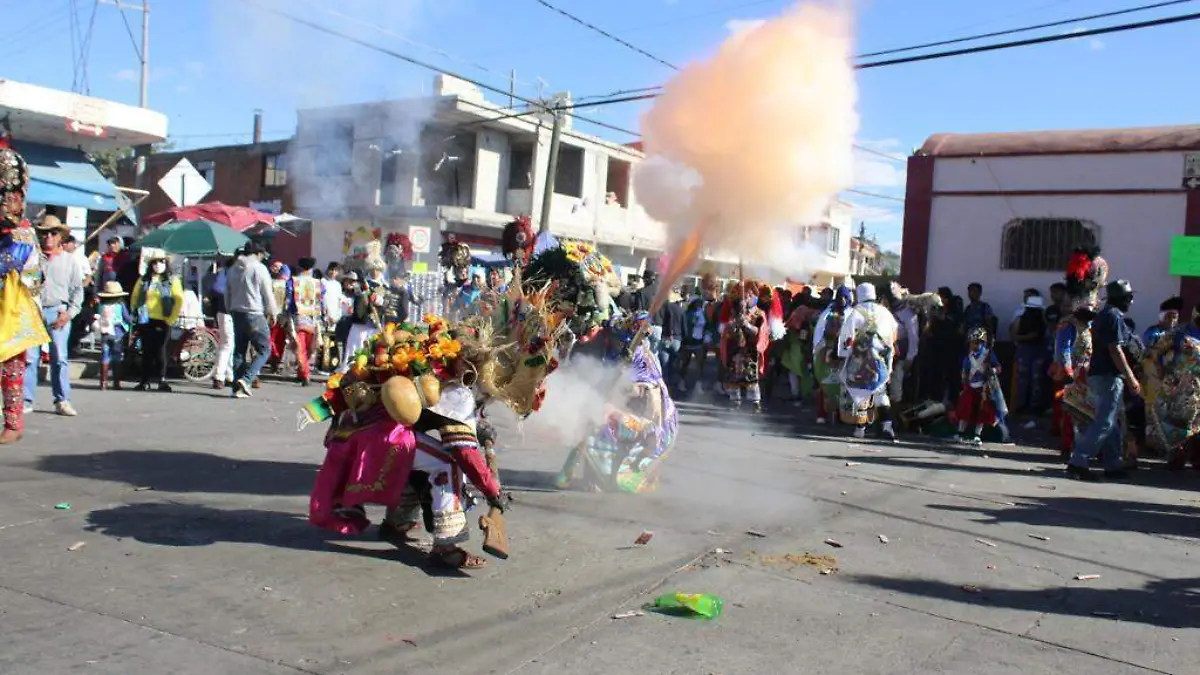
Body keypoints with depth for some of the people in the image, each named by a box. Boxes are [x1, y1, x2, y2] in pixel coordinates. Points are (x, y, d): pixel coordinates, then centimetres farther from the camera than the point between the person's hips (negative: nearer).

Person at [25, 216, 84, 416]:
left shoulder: (69, 260, 10)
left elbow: (78, 289, 10)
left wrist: (69, 313, -1)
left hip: (58, 313, 0)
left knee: (60, 358, -2)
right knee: (29, 357, -2)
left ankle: (62, 401, 2)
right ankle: (26, 400, 4)